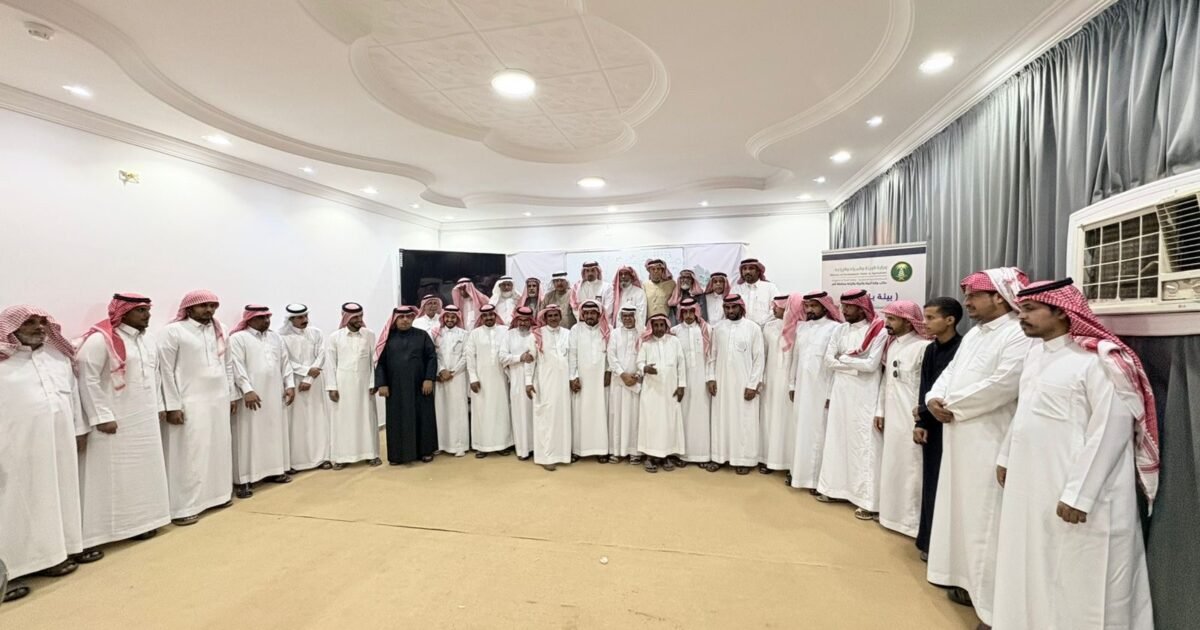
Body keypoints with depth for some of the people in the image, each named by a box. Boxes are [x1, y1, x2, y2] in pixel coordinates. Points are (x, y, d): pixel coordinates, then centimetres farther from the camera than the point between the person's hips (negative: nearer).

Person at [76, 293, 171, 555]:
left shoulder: (147, 338, 9)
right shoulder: (100, 340, -13)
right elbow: (88, 381, -16)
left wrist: (159, 406, 15)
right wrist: (102, 417, -17)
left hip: (146, 419, 7)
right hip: (116, 421, -7)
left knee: (146, 468, 13)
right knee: (117, 473, 1)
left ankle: (143, 519, 25)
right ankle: (120, 524, 12)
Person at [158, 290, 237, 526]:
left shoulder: (220, 331, 11)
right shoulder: (173, 332, -6)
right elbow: (166, 370, -9)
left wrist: (232, 395, 12)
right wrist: (173, 405, -13)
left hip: (219, 400, 6)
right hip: (190, 402, -6)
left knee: (219, 448, 12)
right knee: (189, 453, -1)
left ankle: (218, 493, 25)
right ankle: (184, 507, 8)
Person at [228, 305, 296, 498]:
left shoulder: (275, 337, 14)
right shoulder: (238, 338, -3)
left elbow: (285, 362, 14)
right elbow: (237, 366, -12)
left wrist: (290, 385, 5)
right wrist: (247, 390, -20)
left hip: (275, 395, 6)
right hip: (252, 395, -6)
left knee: (275, 433, 11)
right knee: (249, 437, -3)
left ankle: (274, 471, 22)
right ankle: (243, 480, 1)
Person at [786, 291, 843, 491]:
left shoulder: (834, 328, -9)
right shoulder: (801, 327, 10)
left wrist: (831, 393, -13)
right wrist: (792, 384, 12)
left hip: (821, 388, -5)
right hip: (801, 387, 5)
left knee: (818, 432, 1)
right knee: (800, 430, 12)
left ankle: (817, 477, 10)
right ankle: (798, 470, 22)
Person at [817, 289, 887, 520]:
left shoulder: (878, 331, -7)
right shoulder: (840, 330, 8)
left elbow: (871, 364, -16)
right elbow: (828, 360, 2)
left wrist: (844, 359, -6)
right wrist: (855, 365, -9)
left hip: (864, 395, -5)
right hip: (840, 391, 5)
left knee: (864, 444, -2)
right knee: (837, 439, 11)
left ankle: (869, 500, 7)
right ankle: (836, 487, 24)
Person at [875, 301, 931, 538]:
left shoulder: (923, 347, -14)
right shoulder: (891, 345, 10)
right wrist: (880, 410, 14)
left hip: (912, 418, -8)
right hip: (892, 417, 8)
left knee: (911, 469, 1)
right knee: (891, 467, 16)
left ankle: (913, 520, 14)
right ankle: (893, 512, 29)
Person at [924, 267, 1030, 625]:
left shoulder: (1019, 335, -13)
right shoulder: (973, 334, 16)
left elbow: (1002, 385, -23)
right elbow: (950, 372, 14)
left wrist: (951, 404, -14)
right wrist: (934, 398, -5)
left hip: (990, 442, -9)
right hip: (960, 439, 9)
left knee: (986, 518, -2)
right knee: (962, 511, 16)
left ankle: (996, 605, 11)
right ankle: (968, 581, 31)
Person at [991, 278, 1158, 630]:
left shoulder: (1098, 359, -15)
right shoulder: (1037, 352, 8)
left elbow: (1112, 430, -18)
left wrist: (1079, 493, -20)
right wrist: (1006, 456, 19)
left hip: (1075, 493, -7)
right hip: (1031, 485, 7)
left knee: (1077, 580, 8)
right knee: (1032, 573, 19)